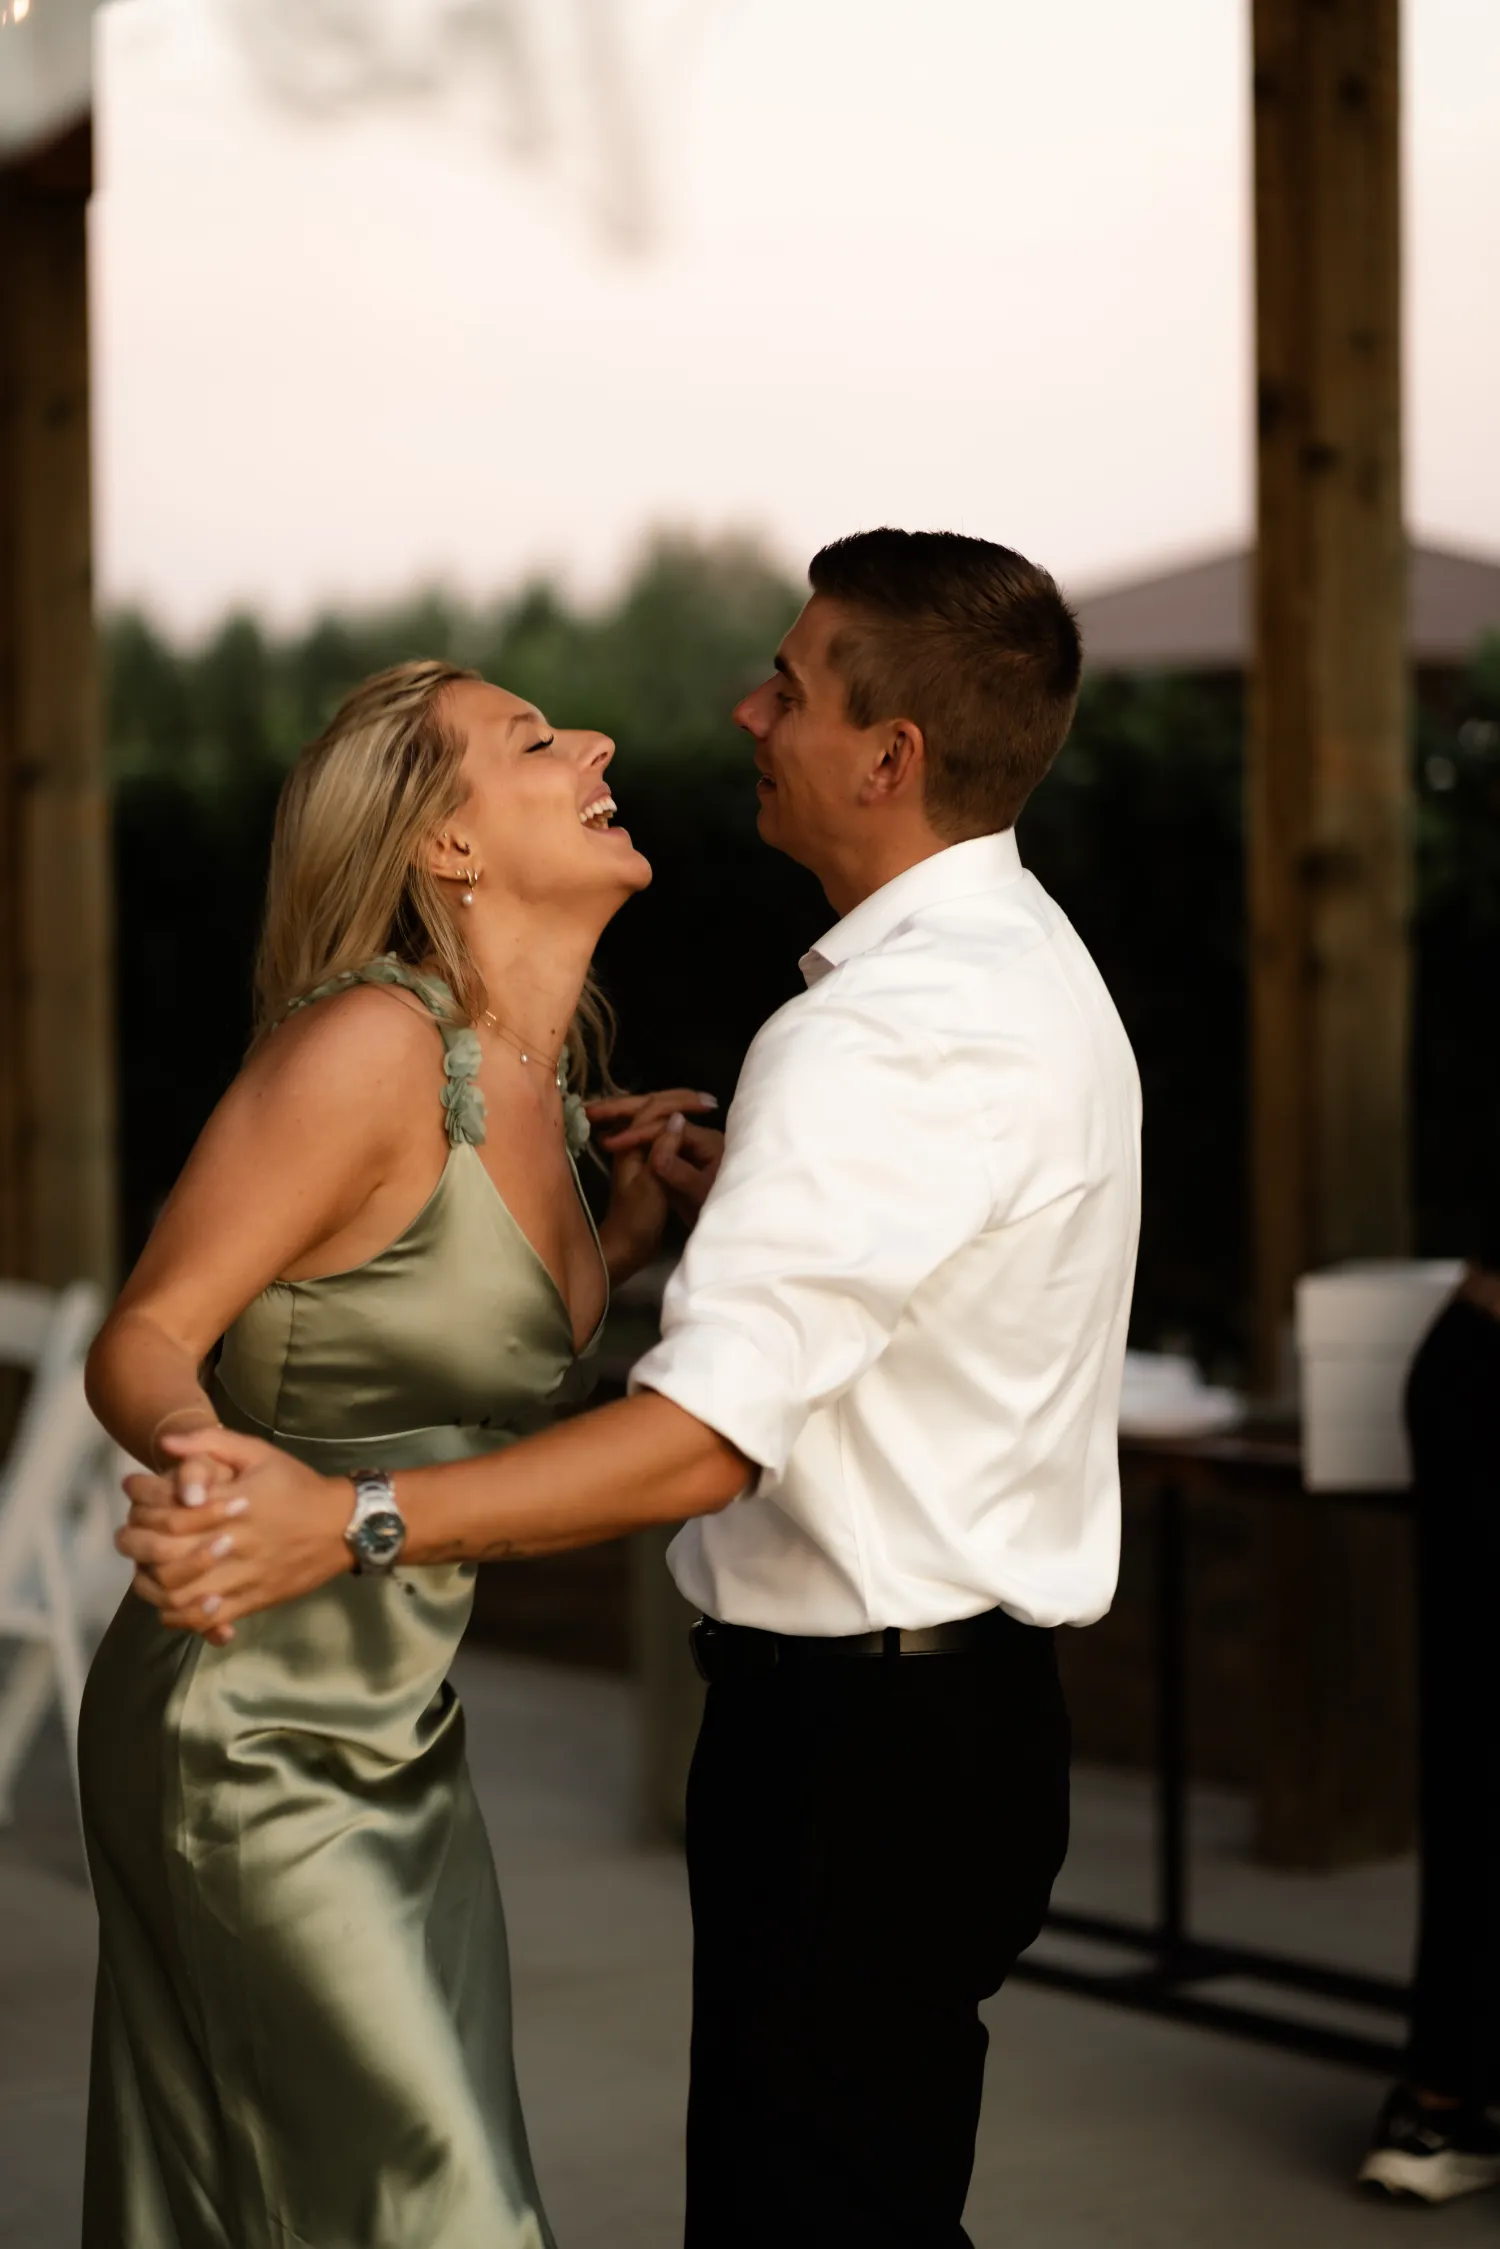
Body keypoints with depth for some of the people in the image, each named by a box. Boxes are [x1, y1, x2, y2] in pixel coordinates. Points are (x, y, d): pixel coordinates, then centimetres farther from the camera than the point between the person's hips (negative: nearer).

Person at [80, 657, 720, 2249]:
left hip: (397, 1743, 8)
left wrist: (621, 1238, 9)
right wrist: (204, 1457, -39)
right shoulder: (368, 1044, -19)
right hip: (252, 1742, -8)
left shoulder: (543, 1079, 6)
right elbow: (140, 1343, -19)